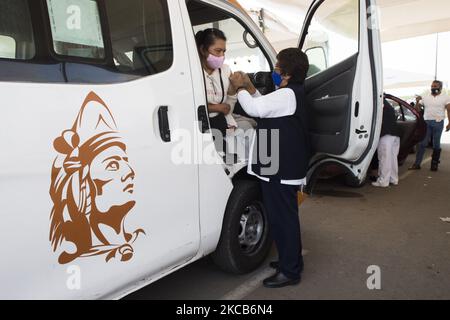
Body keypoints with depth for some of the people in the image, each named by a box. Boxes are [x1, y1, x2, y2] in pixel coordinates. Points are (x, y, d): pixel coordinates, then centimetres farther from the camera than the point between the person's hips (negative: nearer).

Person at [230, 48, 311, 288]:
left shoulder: (287, 94, -17)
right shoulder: (292, 93, 17)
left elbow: (254, 108, -21)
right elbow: (263, 106, 21)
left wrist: (240, 88, -5)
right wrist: (249, 86, 13)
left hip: (281, 170, -11)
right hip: (285, 167, 11)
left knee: (282, 218, -3)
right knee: (284, 216, 19)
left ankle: (290, 271, 9)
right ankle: (290, 260, 34)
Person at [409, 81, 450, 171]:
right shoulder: (426, 98, 14)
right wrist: (418, 101, -6)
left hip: (438, 123, -2)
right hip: (427, 122, 2)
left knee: (436, 144, 6)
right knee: (422, 144, -2)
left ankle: (434, 164, 14)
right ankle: (417, 164, -3)